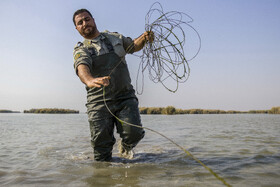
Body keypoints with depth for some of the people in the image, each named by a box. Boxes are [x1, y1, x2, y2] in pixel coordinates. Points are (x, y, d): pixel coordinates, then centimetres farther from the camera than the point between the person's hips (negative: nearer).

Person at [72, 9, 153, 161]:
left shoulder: (115, 37, 18)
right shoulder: (80, 49, 3)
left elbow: (133, 46, 33)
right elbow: (82, 67, -19)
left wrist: (144, 38, 8)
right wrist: (90, 80, -44)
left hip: (125, 96, 2)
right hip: (99, 101, -2)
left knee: (133, 133, -14)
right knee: (101, 142, -5)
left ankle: (125, 147, 20)